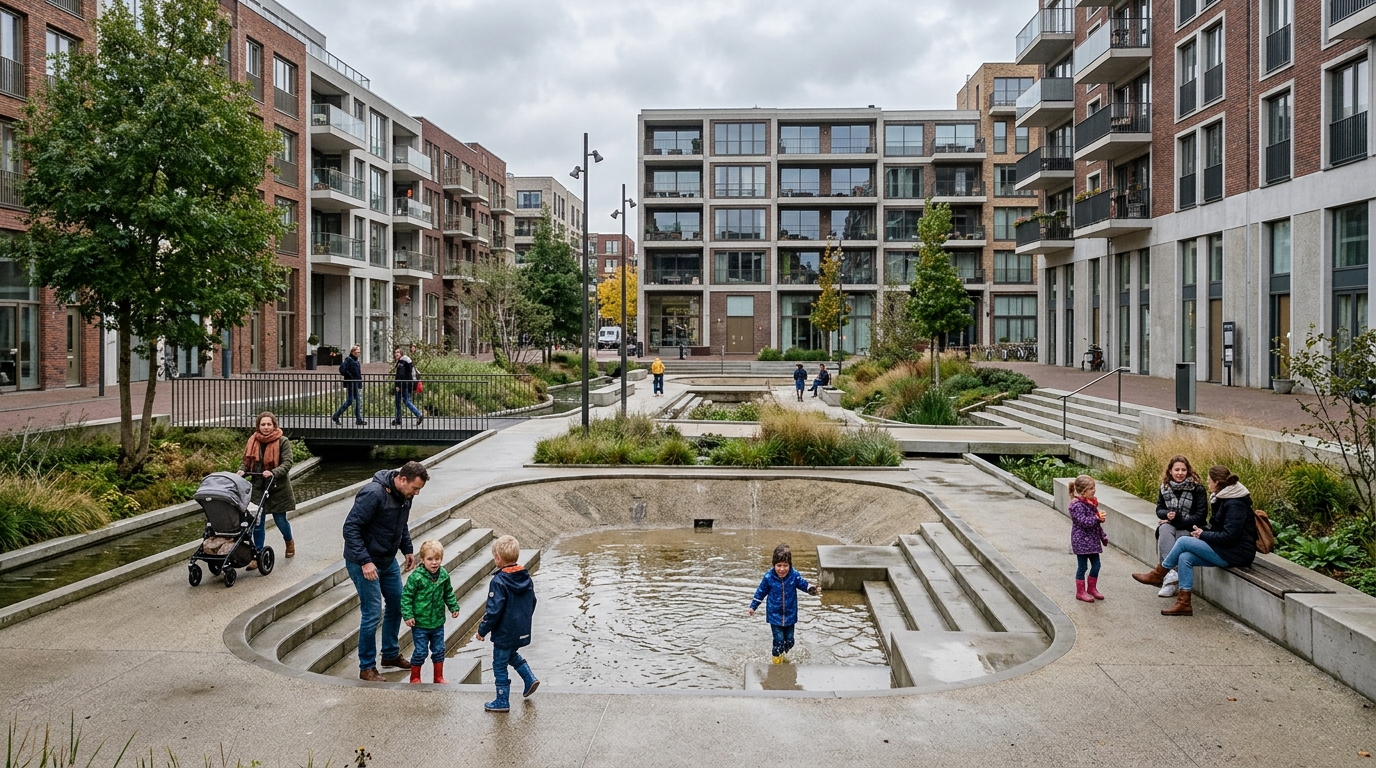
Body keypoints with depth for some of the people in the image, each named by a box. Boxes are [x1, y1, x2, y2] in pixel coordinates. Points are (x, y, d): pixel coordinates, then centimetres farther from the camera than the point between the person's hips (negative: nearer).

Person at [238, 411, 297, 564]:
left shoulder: (283, 442, -8)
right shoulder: (253, 441, 4)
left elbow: (287, 463, -15)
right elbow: (246, 461, 10)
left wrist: (273, 473, -31)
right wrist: (242, 471, -11)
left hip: (278, 488, -3)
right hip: (258, 488, 3)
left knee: (280, 520, 9)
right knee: (258, 523, 1)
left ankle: (289, 541, 40)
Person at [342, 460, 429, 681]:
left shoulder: (404, 495, 0)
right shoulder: (373, 493, -27)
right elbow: (350, 527, -26)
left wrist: (407, 550, 7)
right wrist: (365, 561, -29)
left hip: (388, 561, 9)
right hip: (364, 563, -9)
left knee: (396, 606, 16)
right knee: (372, 614, -6)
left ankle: (391, 654, 35)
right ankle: (367, 668, 9)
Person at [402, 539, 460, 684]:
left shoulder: (444, 575, -3)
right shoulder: (416, 577, -20)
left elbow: (448, 593, 14)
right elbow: (406, 596, -14)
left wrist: (454, 607, 11)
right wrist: (408, 615, -18)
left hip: (437, 622, 5)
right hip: (420, 623, -5)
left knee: (439, 650, 14)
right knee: (420, 651, 3)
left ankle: (438, 677, 30)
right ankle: (415, 678, 23)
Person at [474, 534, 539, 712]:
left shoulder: (499, 581, -22)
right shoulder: (526, 578, 0)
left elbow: (493, 611, -22)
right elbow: (532, 603, 11)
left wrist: (482, 631, -10)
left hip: (504, 634, -7)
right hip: (523, 631, 7)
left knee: (500, 666, 8)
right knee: (511, 654, 31)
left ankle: (502, 701, 16)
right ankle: (530, 679, 23)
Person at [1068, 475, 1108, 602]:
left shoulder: (1091, 502, 9)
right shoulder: (1077, 505, -18)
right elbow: (1083, 521, -26)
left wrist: (1103, 536, 21)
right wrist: (1097, 518, -27)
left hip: (1092, 540, 8)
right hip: (1081, 540, -8)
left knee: (1096, 565, 13)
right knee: (1082, 566, 1)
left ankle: (1092, 588, 30)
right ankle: (1080, 592, 13)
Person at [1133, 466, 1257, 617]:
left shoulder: (1235, 504, -18)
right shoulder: (1222, 498, 12)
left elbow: (1229, 536, -23)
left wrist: (1203, 534, -12)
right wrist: (1201, 531, 2)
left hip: (1237, 553, -9)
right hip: (1225, 549, 9)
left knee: (1183, 541, -14)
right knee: (1185, 557, -10)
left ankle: (1158, 575, 3)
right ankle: (1184, 604, -9)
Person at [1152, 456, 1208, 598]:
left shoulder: (1197, 489, -5)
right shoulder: (1165, 488, 8)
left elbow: (1200, 515, -10)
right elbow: (1159, 510, 9)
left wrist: (1178, 521, -18)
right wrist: (1168, 514, -15)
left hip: (1189, 527, -3)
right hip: (1169, 524, 3)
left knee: (1180, 537, -35)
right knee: (1165, 532, -32)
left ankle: (1171, 580, -35)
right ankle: (1172, 574, -43)